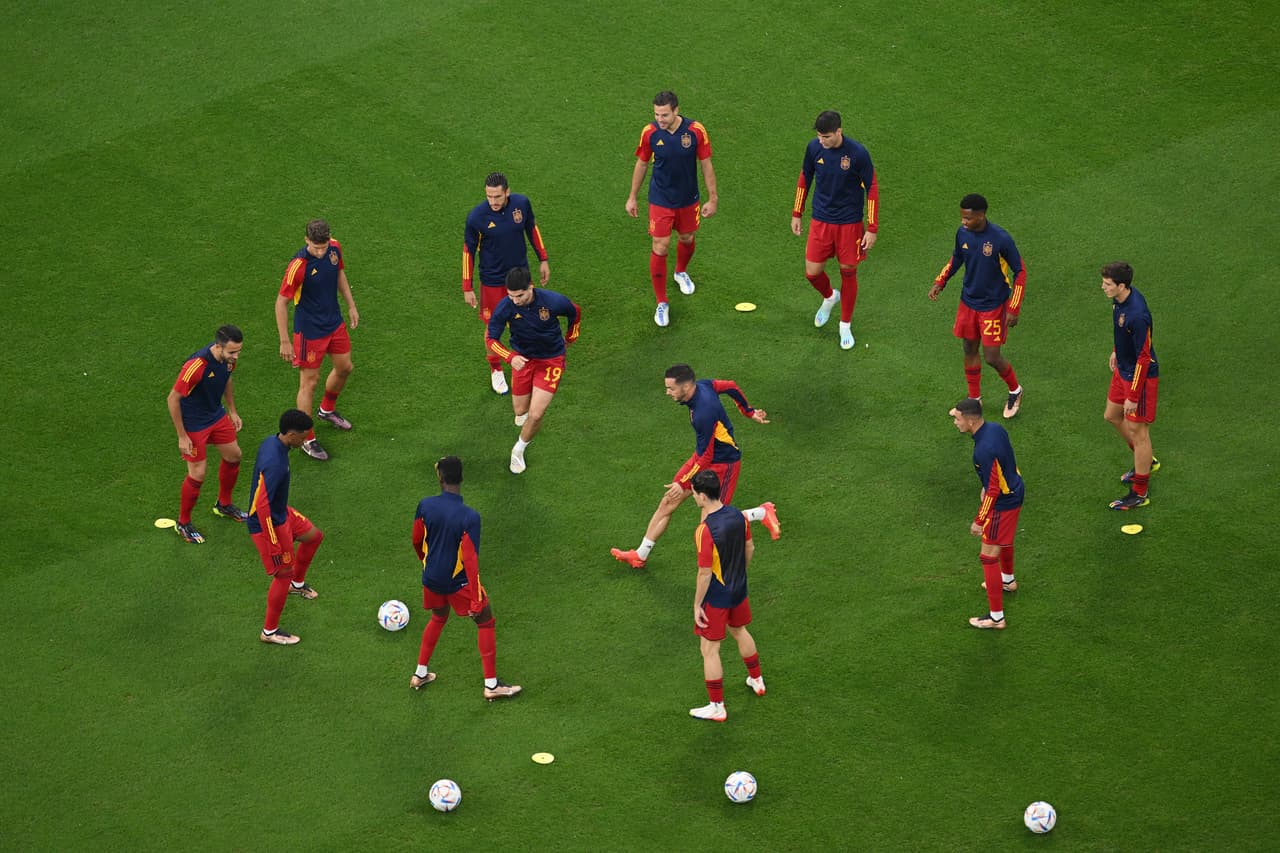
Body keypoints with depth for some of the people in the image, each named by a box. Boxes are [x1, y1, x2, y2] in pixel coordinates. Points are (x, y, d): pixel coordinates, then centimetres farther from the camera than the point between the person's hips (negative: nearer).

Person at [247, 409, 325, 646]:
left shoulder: (271, 442, -6)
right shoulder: (274, 464, -36)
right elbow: (262, 506, -34)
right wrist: (274, 546, -27)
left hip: (281, 513, 10)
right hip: (269, 524, -10)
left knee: (314, 536, 27)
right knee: (284, 574, 3)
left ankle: (297, 584, 50)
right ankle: (270, 631, 20)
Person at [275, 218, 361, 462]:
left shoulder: (335, 248, -10)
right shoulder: (299, 266, -30)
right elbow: (281, 302, -22)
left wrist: (351, 305, 13)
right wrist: (285, 341, -19)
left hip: (335, 323, 7)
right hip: (310, 330, -7)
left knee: (344, 368, 22)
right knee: (310, 382, 2)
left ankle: (327, 410, 50)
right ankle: (307, 440, 16)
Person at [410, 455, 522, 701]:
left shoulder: (425, 506, -13)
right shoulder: (469, 517, -27)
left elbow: (416, 540, 4)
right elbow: (470, 560, -26)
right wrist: (476, 598, -19)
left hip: (431, 578, 5)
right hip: (458, 582, -5)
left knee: (438, 618, 31)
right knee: (485, 622, 13)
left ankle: (420, 674, 35)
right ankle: (492, 685, 15)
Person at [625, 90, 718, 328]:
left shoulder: (696, 131, -18)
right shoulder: (649, 133, -17)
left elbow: (706, 165, -7)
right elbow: (641, 164, -1)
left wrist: (713, 198, -3)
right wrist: (632, 198, 6)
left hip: (688, 199, 1)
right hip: (660, 200, -1)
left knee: (687, 239, 21)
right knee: (660, 248, -5)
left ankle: (681, 272, 55)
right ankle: (661, 303, 7)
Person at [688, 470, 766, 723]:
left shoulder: (705, 531, -31)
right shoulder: (737, 515, -9)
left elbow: (705, 573, -25)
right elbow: (749, 548, 6)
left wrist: (697, 605, -13)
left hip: (716, 596, -8)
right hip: (739, 589, 8)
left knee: (709, 650, 6)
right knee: (739, 631, 31)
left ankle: (717, 707, 14)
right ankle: (756, 680, 49)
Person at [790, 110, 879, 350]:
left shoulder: (857, 153, -19)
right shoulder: (814, 147, -9)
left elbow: (872, 189, -11)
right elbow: (805, 178, 8)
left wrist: (872, 229, -10)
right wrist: (797, 213, 11)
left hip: (849, 223, -3)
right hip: (821, 221, 3)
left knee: (848, 272, 6)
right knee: (812, 272, 2)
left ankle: (845, 326, 25)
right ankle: (829, 297, 38)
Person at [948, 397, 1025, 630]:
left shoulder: (984, 451, -35)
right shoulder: (996, 429, -7)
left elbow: (993, 490, -28)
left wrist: (979, 521, -18)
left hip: (1003, 504, -10)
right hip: (1015, 491, 10)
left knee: (989, 556, -1)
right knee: (1004, 540, 34)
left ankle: (996, 617, 5)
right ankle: (1008, 580, 61)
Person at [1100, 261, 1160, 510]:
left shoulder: (1137, 315, -34)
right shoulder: (1120, 299, -7)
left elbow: (1143, 358, -28)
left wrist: (1133, 397, -22)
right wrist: (1116, 351, 29)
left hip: (1141, 376, -10)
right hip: (1123, 369, 10)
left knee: (1137, 430, 2)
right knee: (1112, 415, 24)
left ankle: (1140, 494, 15)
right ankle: (1146, 462, 45)